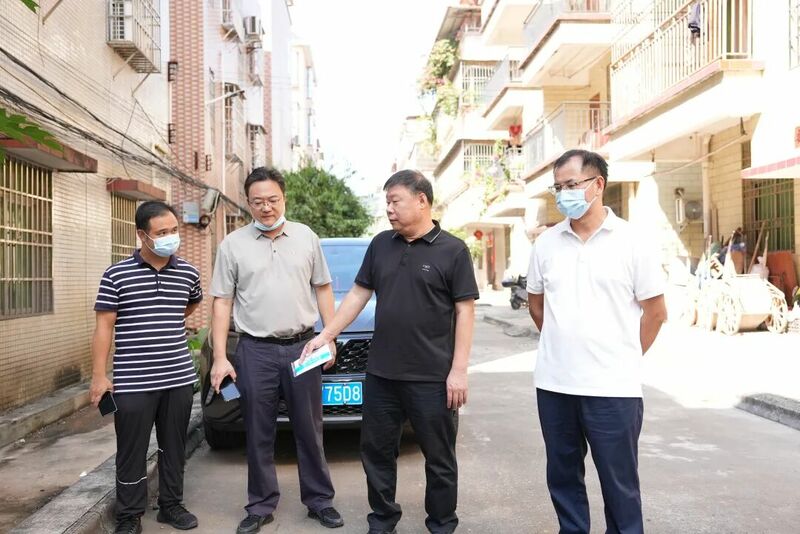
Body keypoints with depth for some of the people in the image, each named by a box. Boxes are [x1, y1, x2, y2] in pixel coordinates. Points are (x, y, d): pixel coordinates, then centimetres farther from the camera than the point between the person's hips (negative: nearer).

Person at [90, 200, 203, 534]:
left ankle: (171, 505, 30)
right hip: (133, 382, -3)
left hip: (179, 378, 3)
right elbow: (104, 327, -4)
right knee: (132, 452, 6)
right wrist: (99, 375, -7)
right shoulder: (116, 275, -6)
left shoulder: (188, 274, 4)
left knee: (174, 447, 14)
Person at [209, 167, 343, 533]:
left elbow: (322, 289, 10)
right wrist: (219, 357, -4)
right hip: (256, 352, 0)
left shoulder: (306, 237, 5)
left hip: (302, 346, 1)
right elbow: (222, 302, 2)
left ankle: (319, 500, 22)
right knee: (259, 434, 8)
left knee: (309, 431, 9)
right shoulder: (233, 244, 2)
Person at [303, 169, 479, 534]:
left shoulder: (452, 250, -5)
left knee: (439, 458, 10)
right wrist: (326, 335, 6)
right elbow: (358, 295, 13)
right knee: (376, 452, 14)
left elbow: (465, 311, -7)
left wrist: (459, 370, -12)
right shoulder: (381, 245, 8)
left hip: (432, 378, -4)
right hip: (380, 374, 5)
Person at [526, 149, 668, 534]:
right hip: (553, 384, 4)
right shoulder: (546, 243, 4)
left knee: (619, 482, 8)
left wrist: (624, 358, 4)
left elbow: (655, 312, 0)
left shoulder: (632, 242, -5)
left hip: (613, 387, -3)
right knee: (562, 476, 16)